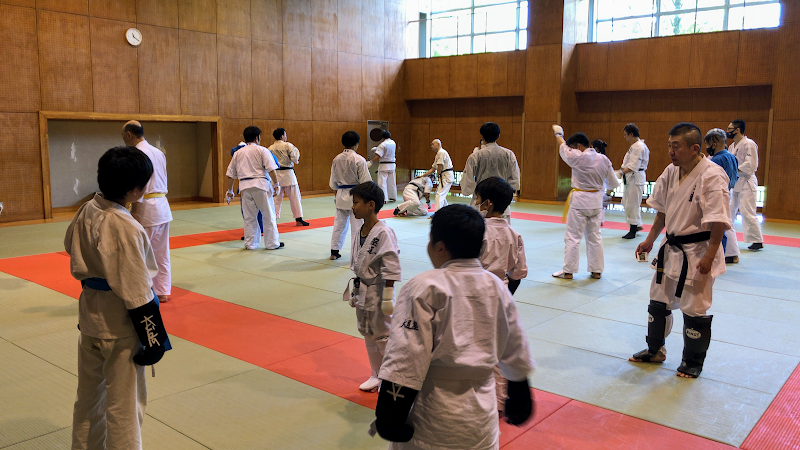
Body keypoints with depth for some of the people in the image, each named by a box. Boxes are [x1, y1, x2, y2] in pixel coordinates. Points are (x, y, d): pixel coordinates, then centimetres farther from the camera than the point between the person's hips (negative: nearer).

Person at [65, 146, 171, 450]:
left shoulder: (87, 211, -3)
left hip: (90, 316, 8)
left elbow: (71, 246, 16)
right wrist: (152, 336, -14)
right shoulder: (125, 228, -26)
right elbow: (135, 291, -22)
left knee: (89, 396, 25)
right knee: (123, 405, 6)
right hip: (119, 325, -8)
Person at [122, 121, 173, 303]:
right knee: (161, 253, 13)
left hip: (147, 208, -9)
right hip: (162, 206, 9)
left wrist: (134, 212, -15)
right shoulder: (158, 152, 14)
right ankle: (163, 292, 19)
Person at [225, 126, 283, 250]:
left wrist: (230, 191, 26)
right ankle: (272, 243, 9)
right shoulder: (261, 150, 1)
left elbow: (231, 174, 18)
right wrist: (276, 184, 0)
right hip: (260, 184, -4)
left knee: (249, 217, 11)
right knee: (268, 215, 4)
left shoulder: (238, 153, 15)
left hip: (245, 186, 4)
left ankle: (250, 243, 16)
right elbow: (271, 169, -9)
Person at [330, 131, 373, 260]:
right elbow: (365, 181, -12)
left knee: (339, 224, 15)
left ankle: (334, 252, 23)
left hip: (341, 195, 6)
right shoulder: (359, 160, -14)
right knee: (357, 225, 1)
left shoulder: (337, 159, 3)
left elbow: (333, 181, 12)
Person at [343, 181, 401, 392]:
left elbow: (391, 268, -20)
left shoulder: (383, 233, -21)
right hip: (362, 292, 8)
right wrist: (354, 290, 17)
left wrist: (388, 297, -19)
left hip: (378, 293, -8)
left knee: (383, 336, 3)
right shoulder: (360, 232, 4)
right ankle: (377, 376, 34)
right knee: (368, 336, 18)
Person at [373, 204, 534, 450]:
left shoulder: (424, 289, -17)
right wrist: (520, 398, 25)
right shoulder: (497, 287, 1)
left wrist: (388, 419, -12)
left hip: (432, 420, -5)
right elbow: (516, 353, 12)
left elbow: (405, 359, -19)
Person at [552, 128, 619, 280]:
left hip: (580, 201, -6)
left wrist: (558, 135, 26)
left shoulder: (577, 158, -14)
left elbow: (563, 149, 6)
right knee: (595, 236, 14)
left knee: (573, 237, 2)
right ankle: (597, 271, 20)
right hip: (596, 200, 6)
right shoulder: (603, 160, 2)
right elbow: (613, 183, 8)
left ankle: (568, 271, 8)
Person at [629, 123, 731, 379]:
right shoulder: (671, 172, 2)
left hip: (698, 252, -7)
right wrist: (650, 240, 13)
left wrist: (709, 256, -22)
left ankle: (693, 362, 25)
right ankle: (655, 350, 36)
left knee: (694, 309, 5)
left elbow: (719, 221, -21)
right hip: (672, 249, 7)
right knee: (659, 301, 17)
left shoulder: (712, 176, -21)